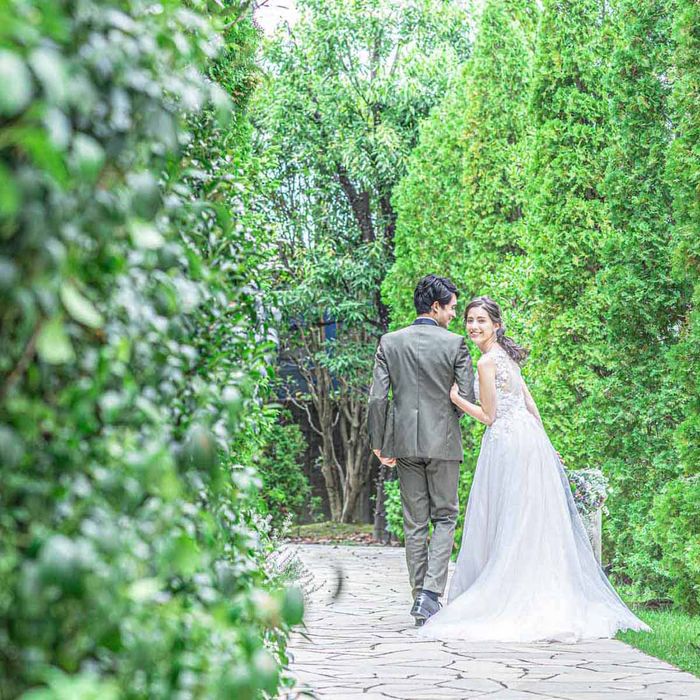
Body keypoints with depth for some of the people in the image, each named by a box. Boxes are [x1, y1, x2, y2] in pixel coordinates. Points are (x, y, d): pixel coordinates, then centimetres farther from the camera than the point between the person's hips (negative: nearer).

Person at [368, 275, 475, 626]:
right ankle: (430, 593, -7)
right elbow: (468, 397, -5)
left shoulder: (389, 343, 1)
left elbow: (377, 398, -3)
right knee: (445, 517, 8)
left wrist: (378, 443, 5)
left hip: (404, 441, 3)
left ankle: (420, 598, 12)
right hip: (443, 441, -2)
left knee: (415, 524, 9)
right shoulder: (455, 343, -6)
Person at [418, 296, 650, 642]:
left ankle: (510, 602, -2)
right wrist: (543, 443, 23)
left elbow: (489, 415, -9)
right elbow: (530, 404, 18)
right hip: (529, 438, 9)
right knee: (536, 522, 10)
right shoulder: (507, 356, 15)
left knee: (508, 525, -4)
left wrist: (454, 396, -3)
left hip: (507, 442, -9)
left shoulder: (487, 361, -12)